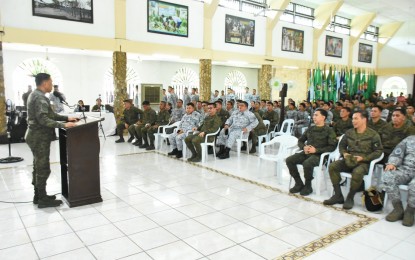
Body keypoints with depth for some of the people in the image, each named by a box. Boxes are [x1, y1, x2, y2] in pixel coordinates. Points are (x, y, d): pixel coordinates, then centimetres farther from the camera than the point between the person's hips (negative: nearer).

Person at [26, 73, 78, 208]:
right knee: (43, 168, -4)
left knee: (38, 167, 16)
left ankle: (38, 195, 26)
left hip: (37, 136, 11)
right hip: (39, 137, -11)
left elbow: (50, 114, 16)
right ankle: (43, 199, 5)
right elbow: (43, 119, -28)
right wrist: (63, 125, -31)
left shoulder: (36, 95, 15)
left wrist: (66, 118, 8)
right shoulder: (40, 97, -18)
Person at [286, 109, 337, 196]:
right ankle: (299, 184, -3)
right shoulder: (310, 129, 16)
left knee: (307, 163, -36)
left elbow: (332, 146, -8)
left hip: (319, 155, -5)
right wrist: (304, 147, -2)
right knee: (289, 160, -17)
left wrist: (316, 150, -16)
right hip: (306, 153, 6)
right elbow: (300, 141, 21)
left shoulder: (329, 130, 1)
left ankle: (308, 186, -11)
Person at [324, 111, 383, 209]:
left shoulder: (373, 134, -4)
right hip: (349, 160, 5)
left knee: (357, 172, -37)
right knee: (332, 166, -19)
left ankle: (350, 198, -14)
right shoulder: (349, 132, 9)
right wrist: (344, 153, -2)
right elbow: (342, 145, 20)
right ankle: (338, 195, -10)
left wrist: (363, 158, -17)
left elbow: (378, 151, -6)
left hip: (364, 162, -5)